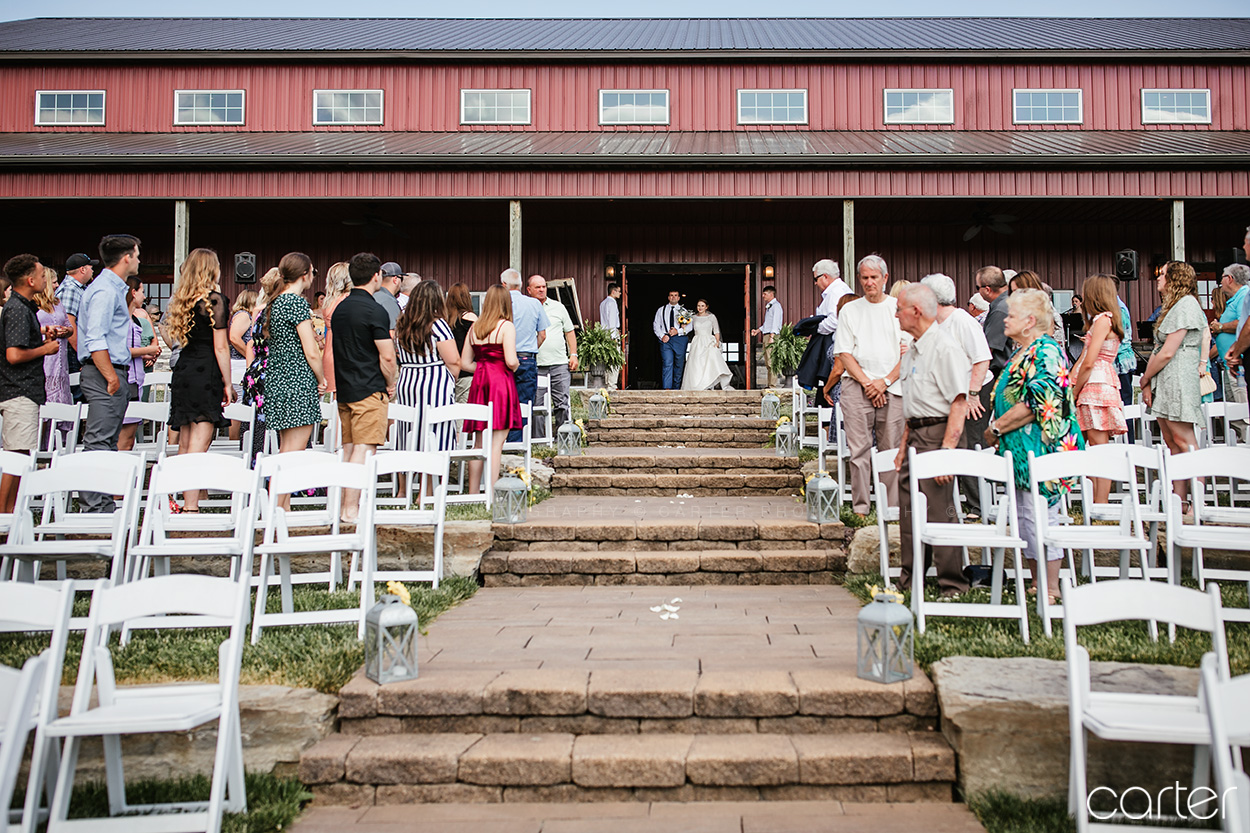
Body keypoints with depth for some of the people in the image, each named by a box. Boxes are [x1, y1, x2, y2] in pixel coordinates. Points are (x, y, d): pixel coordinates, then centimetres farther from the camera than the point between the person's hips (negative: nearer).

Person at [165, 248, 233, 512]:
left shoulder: (181, 300, 12)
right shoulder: (215, 299, -8)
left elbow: (180, 338, 16)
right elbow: (220, 347, -10)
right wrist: (228, 383, -5)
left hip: (183, 370, 7)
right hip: (206, 374, -7)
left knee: (185, 445, 13)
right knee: (199, 445, -8)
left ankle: (177, 500, 17)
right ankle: (190, 505, -11)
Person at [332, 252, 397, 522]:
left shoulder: (340, 308, 13)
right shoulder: (374, 310, -13)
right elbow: (387, 357, -16)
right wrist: (390, 384, 0)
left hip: (344, 388, 8)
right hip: (369, 390, -8)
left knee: (348, 448, 14)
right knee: (364, 449, -6)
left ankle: (344, 506, 18)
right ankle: (351, 509, -8)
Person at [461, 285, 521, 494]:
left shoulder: (474, 327, 10)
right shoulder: (506, 326, -6)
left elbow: (465, 363, 11)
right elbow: (511, 361, -16)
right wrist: (514, 368, 4)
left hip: (479, 383, 6)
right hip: (500, 383, -6)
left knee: (480, 443, 13)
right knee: (496, 443, -4)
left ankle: (472, 493, 17)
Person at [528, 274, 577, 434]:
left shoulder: (558, 307, 12)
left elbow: (570, 332, 16)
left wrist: (573, 355, 6)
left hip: (560, 364, 1)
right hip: (535, 366, -1)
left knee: (562, 403, -2)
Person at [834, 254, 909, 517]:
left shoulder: (899, 308, 9)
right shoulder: (850, 310, 11)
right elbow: (844, 353, 6)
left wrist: (885, 381, -7)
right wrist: (866, 382, -6)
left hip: (892, 387, 0)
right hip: (857, 385, 0)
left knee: (891, 450, -1)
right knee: (859, 449, -4)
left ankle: (892, 509, 3)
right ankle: (860, 509, 0)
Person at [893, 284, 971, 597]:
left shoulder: (945, 348, -14)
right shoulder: (914, 350, 16)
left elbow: (958, 404, -19)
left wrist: (946, 451, -24)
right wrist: (903, 444, 18)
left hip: (936, 434, -9)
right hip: (915, 435, 9)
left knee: (938, 513, -6)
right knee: (908, 511, 11)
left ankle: (953, 586, 5)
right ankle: (910, 581, 21)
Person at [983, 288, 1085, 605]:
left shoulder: (1045, 351, -14)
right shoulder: (1022, 352, 17)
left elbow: (1036, 404, -23)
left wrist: (996, 428, -16)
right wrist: (997, 431, 11)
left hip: (1041, 448, -10)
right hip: (1020, 449, 10)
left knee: (1040, 516, -6)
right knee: (1024, 516, 13)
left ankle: (1050, 589, 3)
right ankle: (1038, 583, 22)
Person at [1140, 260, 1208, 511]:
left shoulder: (1185, 304, -11)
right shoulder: (1173, 306, 20)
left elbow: (1167, 352, -16)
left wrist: (1145, 379, -5)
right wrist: (1150, 384, 8)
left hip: (1178, 380, -10)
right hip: (1165, 383, 10)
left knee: (1184, 440, -9)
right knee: (1172, 442, 8)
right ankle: (1180, 500, 11)